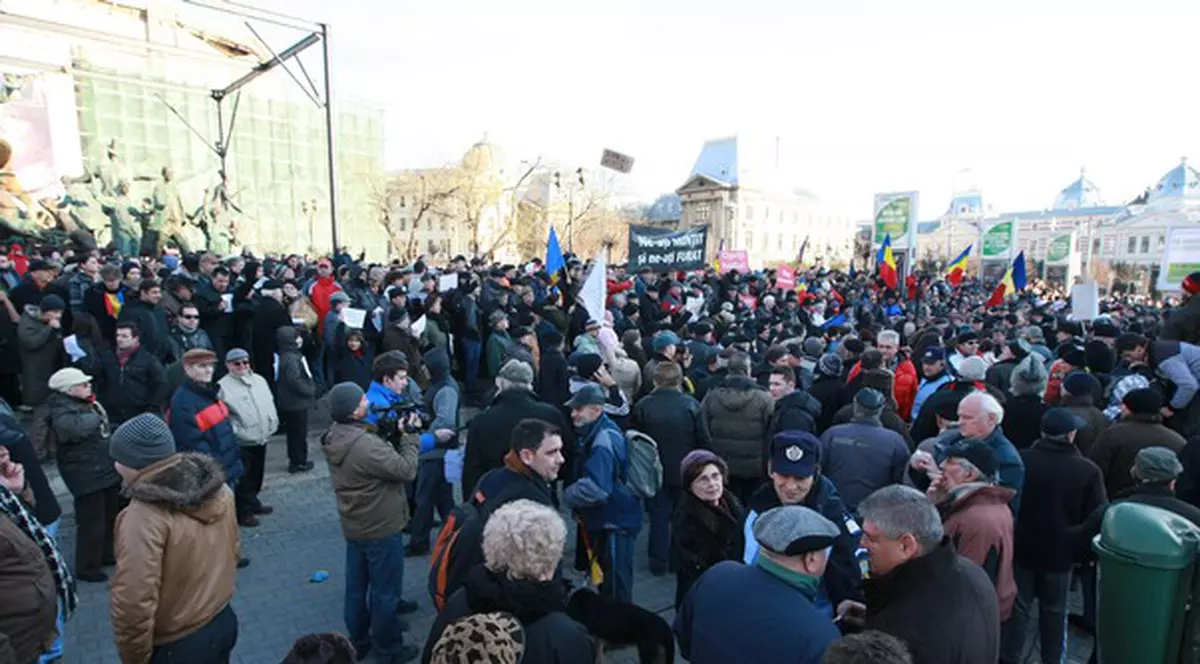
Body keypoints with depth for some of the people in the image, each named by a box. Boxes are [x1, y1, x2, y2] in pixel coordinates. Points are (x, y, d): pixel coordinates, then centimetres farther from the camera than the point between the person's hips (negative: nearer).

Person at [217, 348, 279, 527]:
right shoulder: (223, 386, -13)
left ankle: (253, 503, 38)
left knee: (256, 475, 21)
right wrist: (236, 432, -19)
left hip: (261, 438, 7)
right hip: (240, 442, -7)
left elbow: (270, 404, 15)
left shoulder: (259, 380, 9)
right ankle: (243, 513, 15)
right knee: (243, 479, 2)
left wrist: (273, 424, 7)